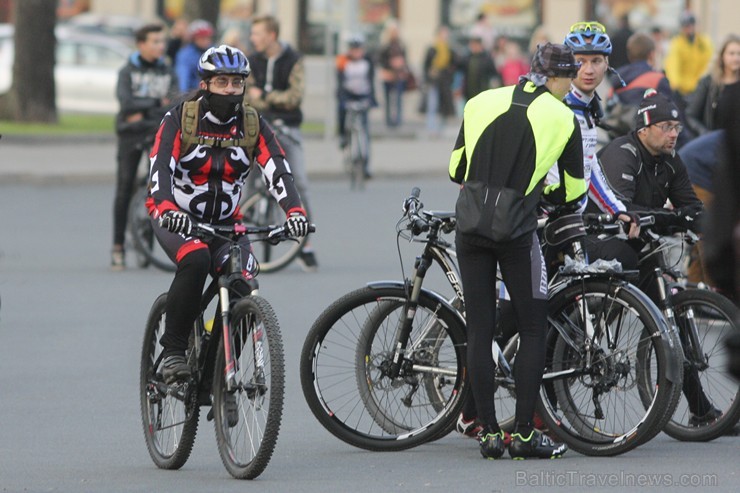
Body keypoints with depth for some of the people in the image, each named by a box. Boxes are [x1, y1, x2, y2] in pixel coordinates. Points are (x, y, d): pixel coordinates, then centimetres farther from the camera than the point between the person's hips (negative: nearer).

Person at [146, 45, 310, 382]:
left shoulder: (252, 126, -3)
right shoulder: (179, 120, -12)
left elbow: (277, 170, -16)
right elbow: (160, 168, -26)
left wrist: (294, 211, -36)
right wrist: (167, 210, -47)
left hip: (225, 224, 3)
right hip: (176, 220, -3)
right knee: (195, 259, -35)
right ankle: (172, 351, -24)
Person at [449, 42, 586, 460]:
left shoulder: (481, 103, 8)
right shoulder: (562, 118, 0)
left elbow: (455, 170, 12)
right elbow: (573, 191, 8)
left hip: (470, 228, 3)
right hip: (517, 232, -3)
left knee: (479, 330, 7)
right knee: (534, 328, 8)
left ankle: (488, 433, 7)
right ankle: (525, 434, 5)